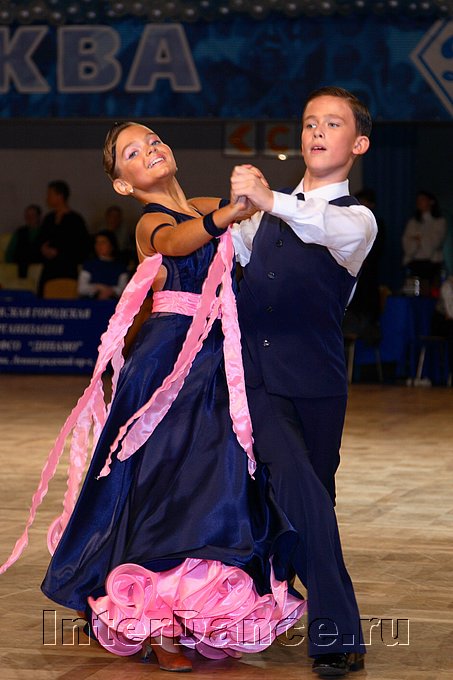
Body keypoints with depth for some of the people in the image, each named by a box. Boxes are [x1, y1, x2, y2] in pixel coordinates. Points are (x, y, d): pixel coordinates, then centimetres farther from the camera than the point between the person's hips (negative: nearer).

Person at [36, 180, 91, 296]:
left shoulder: (75, 219, -4)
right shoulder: (49, 219, 15)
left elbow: (83, 248, -6)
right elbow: (39, 241, 24)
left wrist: (58, 252, -8)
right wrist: (43, 248, 0)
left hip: (67, 270, -6)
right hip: (48, 271, 6)